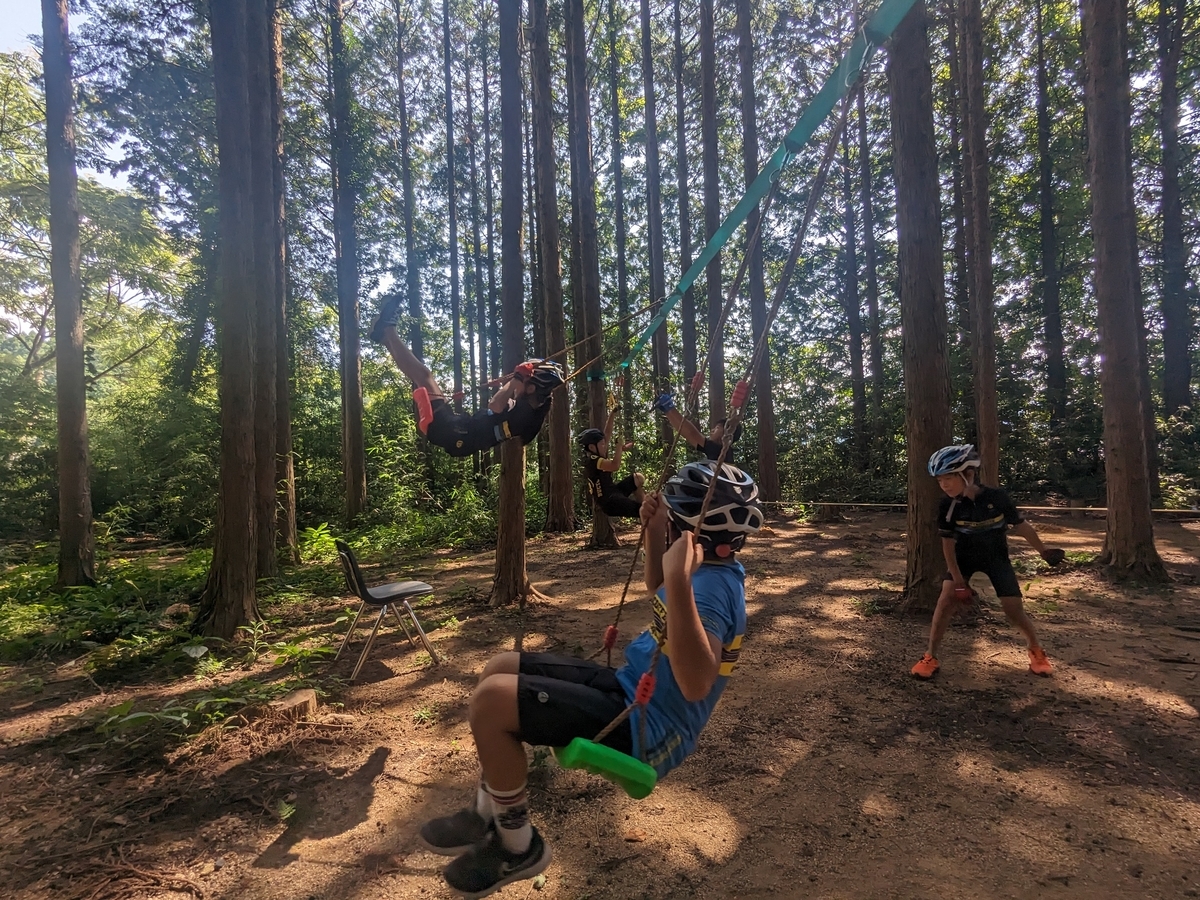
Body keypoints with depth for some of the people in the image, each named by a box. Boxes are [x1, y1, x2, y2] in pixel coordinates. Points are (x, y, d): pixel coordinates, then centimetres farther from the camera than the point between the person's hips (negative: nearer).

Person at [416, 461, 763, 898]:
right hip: (630, 691, 10)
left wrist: (680, 580, -46)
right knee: (500, 670, 11)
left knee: (491, 700, -22)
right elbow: (657, 588, 25)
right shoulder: (711, 566, 5)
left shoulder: (713, 585, -25)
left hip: (644, 728, -10)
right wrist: (654, 531, 10)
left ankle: (519, 845, 2)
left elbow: (695, 683, -39)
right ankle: (488, 813, 23)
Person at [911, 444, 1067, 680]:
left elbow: (1021, 526, -8)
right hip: (963, 557, 0)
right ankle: (930, 657, -8)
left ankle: (1036, 651, 28)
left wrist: (1045, 551, 3)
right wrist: (958, 581, -18)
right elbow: (948, 544, -17)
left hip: (996, 557, 0)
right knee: (946, 600, -16)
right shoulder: (948, 506, -23)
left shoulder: (996, 498, -25)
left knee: (1013, 608, -2)